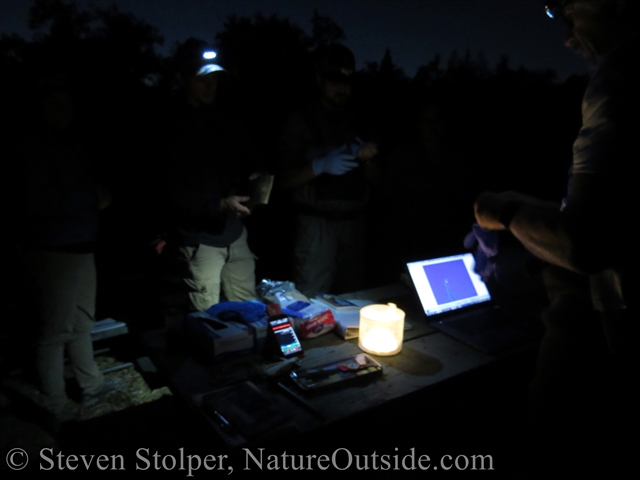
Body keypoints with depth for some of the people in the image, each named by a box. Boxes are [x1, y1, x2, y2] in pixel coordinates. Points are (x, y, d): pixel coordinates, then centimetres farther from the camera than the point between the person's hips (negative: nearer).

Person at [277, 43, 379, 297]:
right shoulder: (301, 121, -1)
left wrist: (368, 160, -6)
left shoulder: (357, 122, 12)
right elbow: (284, 180, -5)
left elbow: (371, 180, 14)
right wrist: (320, 165, -20)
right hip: (317, 224, -4)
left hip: (353, 222, 4)